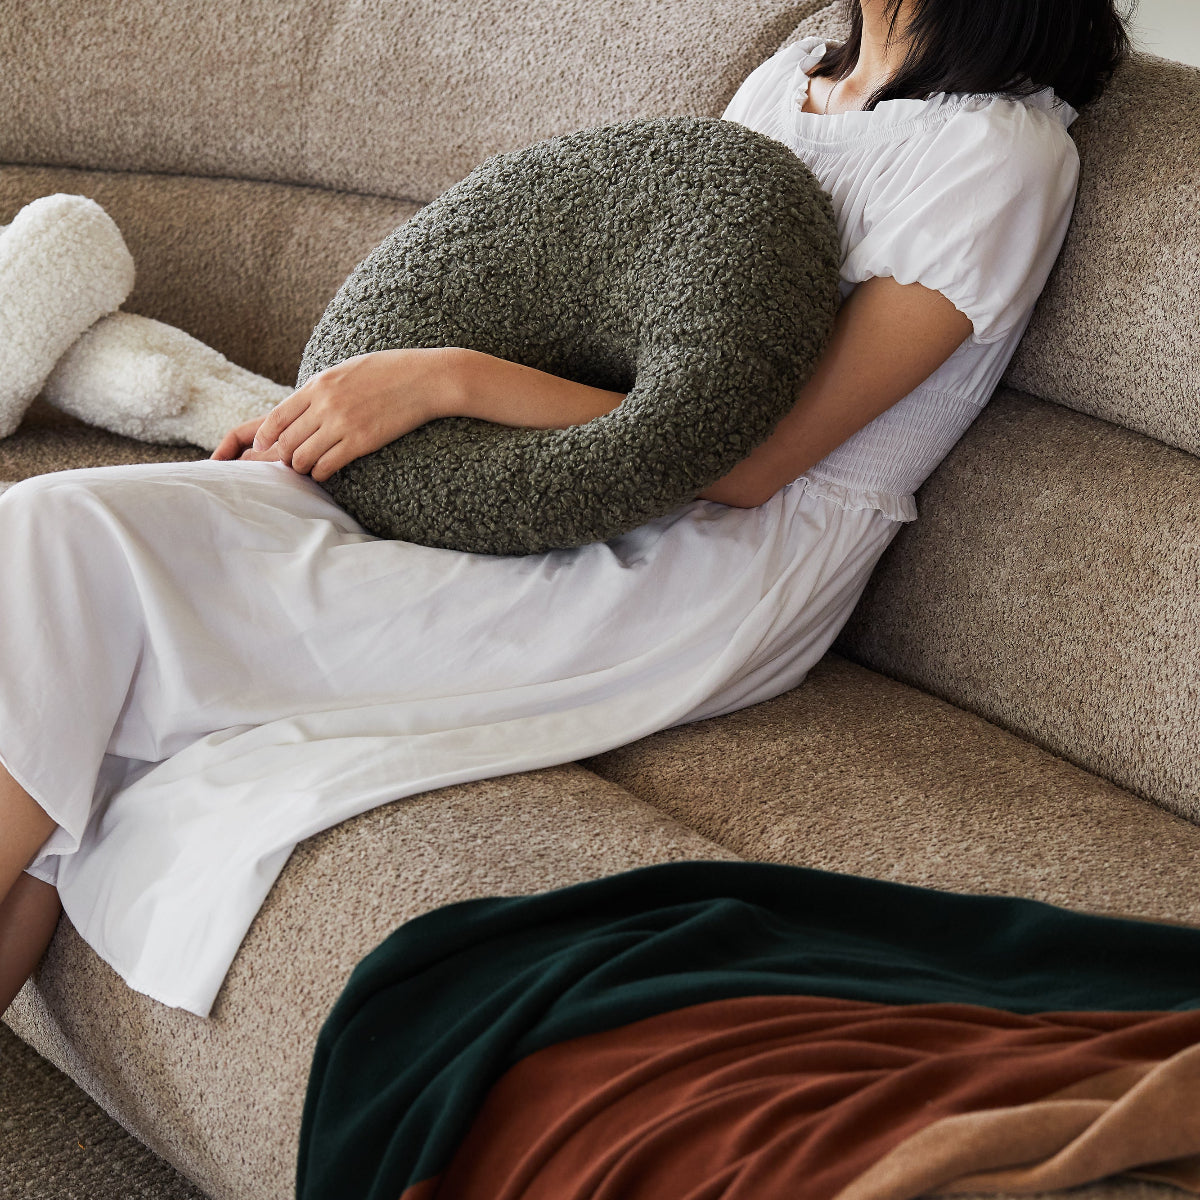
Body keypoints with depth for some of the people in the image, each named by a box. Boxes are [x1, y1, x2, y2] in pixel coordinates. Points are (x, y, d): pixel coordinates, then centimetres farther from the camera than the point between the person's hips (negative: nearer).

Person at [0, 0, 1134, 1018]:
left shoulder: (999, 153, -9)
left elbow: (742, 459, -15)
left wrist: (451, 378, -19)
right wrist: (337, 407, 8)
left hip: (690, 581, -8)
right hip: (549, 496, 8)